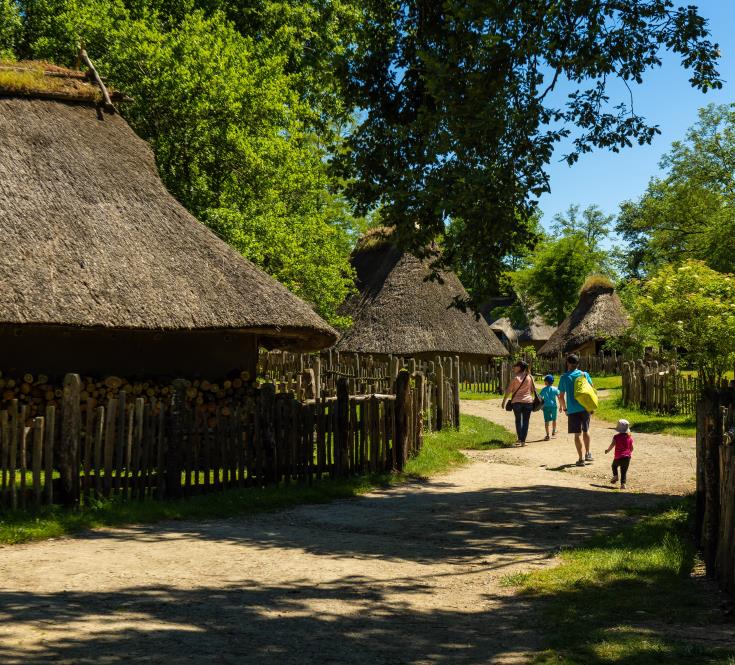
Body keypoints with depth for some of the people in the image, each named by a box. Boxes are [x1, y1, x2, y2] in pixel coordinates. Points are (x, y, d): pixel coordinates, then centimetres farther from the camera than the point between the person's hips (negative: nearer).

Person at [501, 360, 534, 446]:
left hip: (517, 401, -2)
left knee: (518, 420, 15)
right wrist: (532, 399, 22)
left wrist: (504, 401, 2)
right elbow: (532, 390, 6)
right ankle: (523, 440, 1)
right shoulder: (529, 377, 1)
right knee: (525, 421, 5)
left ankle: (520, 438, 14)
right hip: (528, 401, 2)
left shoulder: (515, 378, -8)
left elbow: (508, 391, -6)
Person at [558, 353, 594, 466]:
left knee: (577, 434, 1)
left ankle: (581, 459, -1)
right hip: (585, 408, 3)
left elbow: (561, 396, -2)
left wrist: (564, 408, 12)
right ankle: (588, 454, 30)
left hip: (573, 410, -3)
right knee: (586, 431, 21)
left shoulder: (564, 377, -3)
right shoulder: (584, 374, 3)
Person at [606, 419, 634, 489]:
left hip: (618, 457, -2)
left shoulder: (616, 437, -8)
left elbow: (612, 445, -11)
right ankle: (623, 483, -4)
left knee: (614, 466, 26)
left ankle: (615, 476, 6)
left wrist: (607, 450, 5)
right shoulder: (630, 437, 2)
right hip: (627, 457, 2)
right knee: (624, 471, 5)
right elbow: (632, 447, 6)